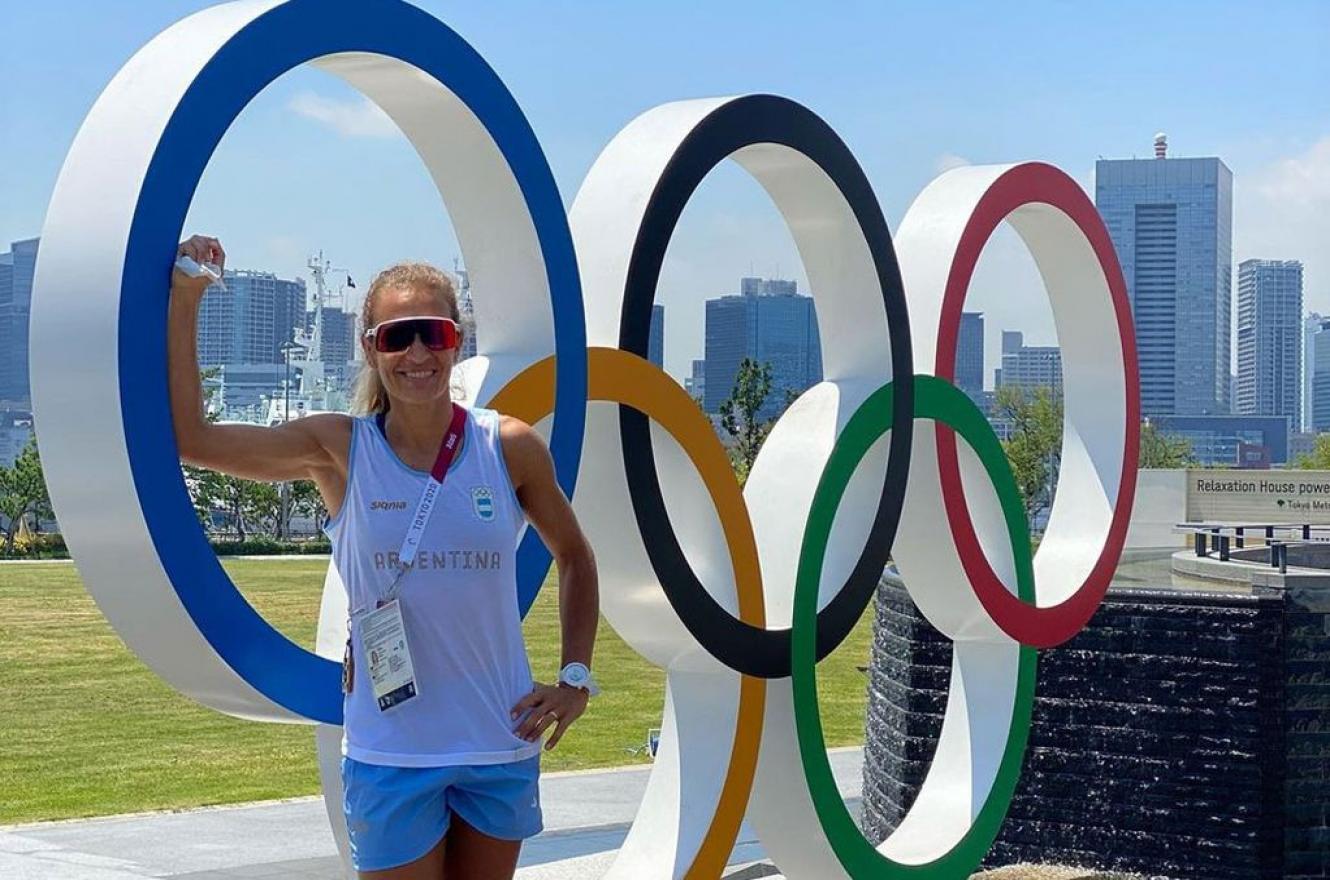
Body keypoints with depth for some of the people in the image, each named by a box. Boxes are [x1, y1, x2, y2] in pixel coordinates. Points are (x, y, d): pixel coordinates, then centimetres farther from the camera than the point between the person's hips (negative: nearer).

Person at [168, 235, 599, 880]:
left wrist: (576, 678, 3)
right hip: (390, 751, -2)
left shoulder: (511, 449, -2)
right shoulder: (340, 450, -4)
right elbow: (191, 438, -11)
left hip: (501, 745, 2)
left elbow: (574, 560, 12)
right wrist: (184, 303, -15)